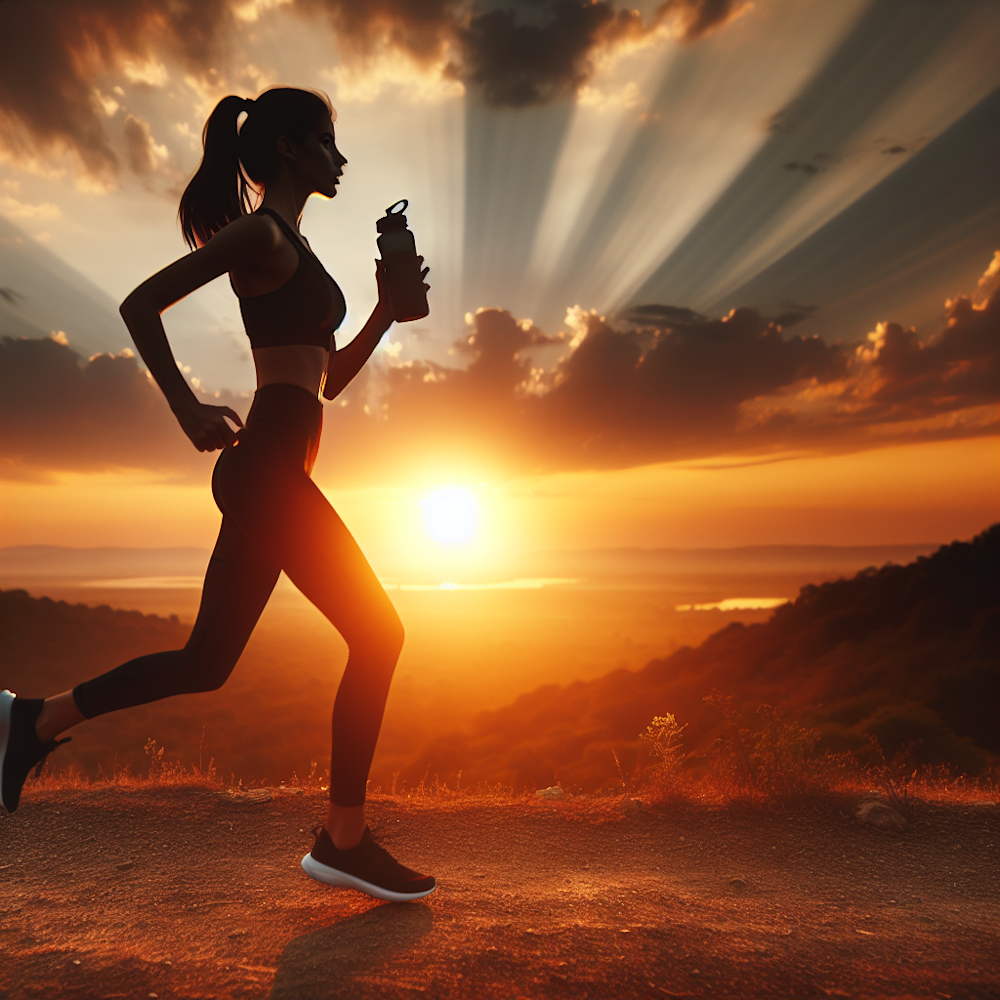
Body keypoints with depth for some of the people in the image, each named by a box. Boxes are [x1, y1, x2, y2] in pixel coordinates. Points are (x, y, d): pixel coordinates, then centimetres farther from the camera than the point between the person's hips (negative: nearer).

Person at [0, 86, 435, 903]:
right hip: (268, 466, -10)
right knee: (376, 634, -5)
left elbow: (332, 376, 25)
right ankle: (344, 839, 5)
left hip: (265, 474, 10)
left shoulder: (291, 248, 25)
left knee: (206, 663, 13)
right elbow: (141, 302, -12)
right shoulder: (259, 232, -3)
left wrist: (388, 311, 15)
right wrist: (188, 407, -17)